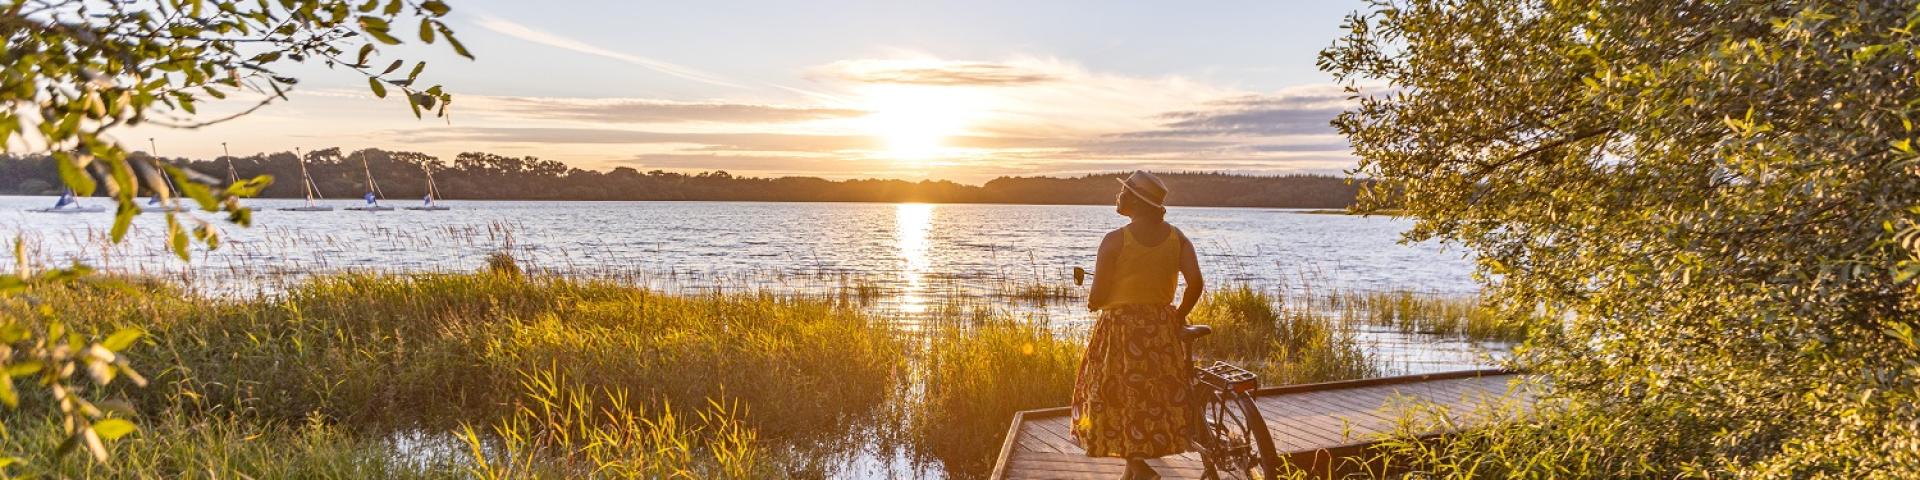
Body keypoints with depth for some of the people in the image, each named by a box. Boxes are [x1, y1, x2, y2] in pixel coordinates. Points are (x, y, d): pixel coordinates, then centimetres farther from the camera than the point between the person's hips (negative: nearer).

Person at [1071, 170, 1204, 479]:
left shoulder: (1115, 241, -13)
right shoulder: (1176, 237, -1)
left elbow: (1097, 297, -13)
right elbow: (1196, 283, -8)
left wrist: (1091, 303, 10)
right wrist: (1178, 316, 7)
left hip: (1121, 331, -4)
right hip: (1162, 331, 5)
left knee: (1121, 399, 8)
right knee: (1157, 396, 17)